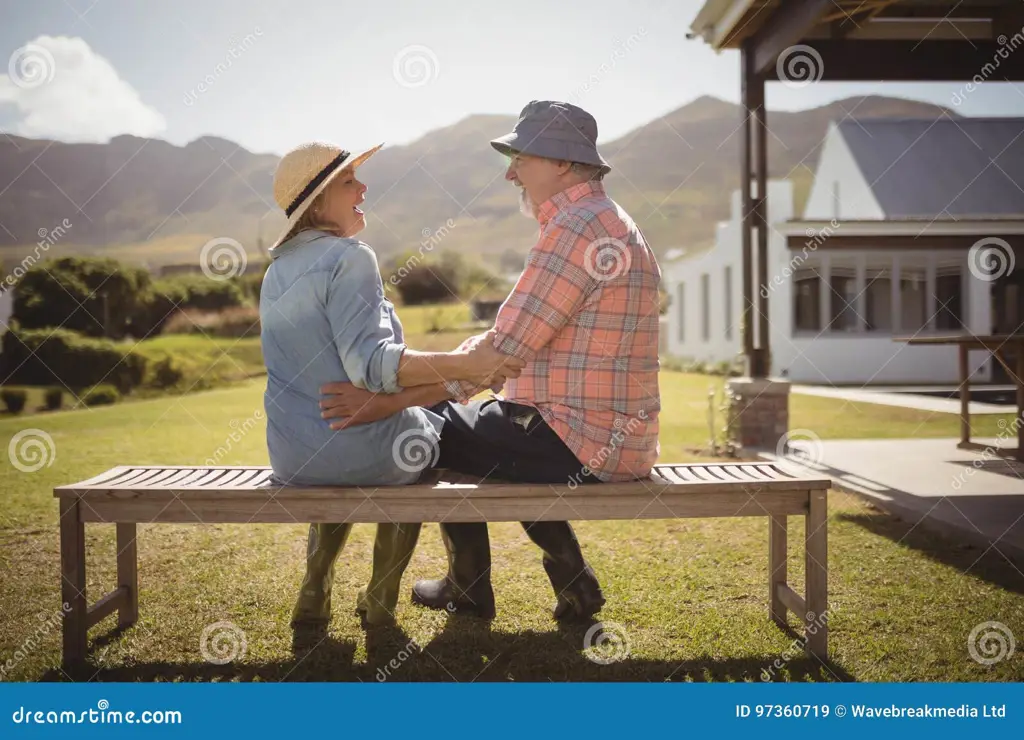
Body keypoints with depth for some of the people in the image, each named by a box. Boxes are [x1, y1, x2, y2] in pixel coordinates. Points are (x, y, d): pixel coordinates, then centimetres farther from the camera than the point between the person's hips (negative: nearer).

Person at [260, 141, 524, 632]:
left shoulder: (276, 272, 11)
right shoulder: (349, 258, -16)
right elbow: (370, 364, -26)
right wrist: (464, 364, -27)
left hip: (292, 459, 7)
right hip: (364, 451, -7)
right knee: (431, 429, 26)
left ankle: (314, 592, 29)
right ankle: (380, 600, 28)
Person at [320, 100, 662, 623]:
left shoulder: (576, 228, -17)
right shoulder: (608, 223, 16)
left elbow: (503, 350, -23)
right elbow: (516, 338, 17)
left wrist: (393, 398, -20)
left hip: (581, 442, -10)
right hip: (618, 439, 10)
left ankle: (470, 590, 23)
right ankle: (572, 583, 25)